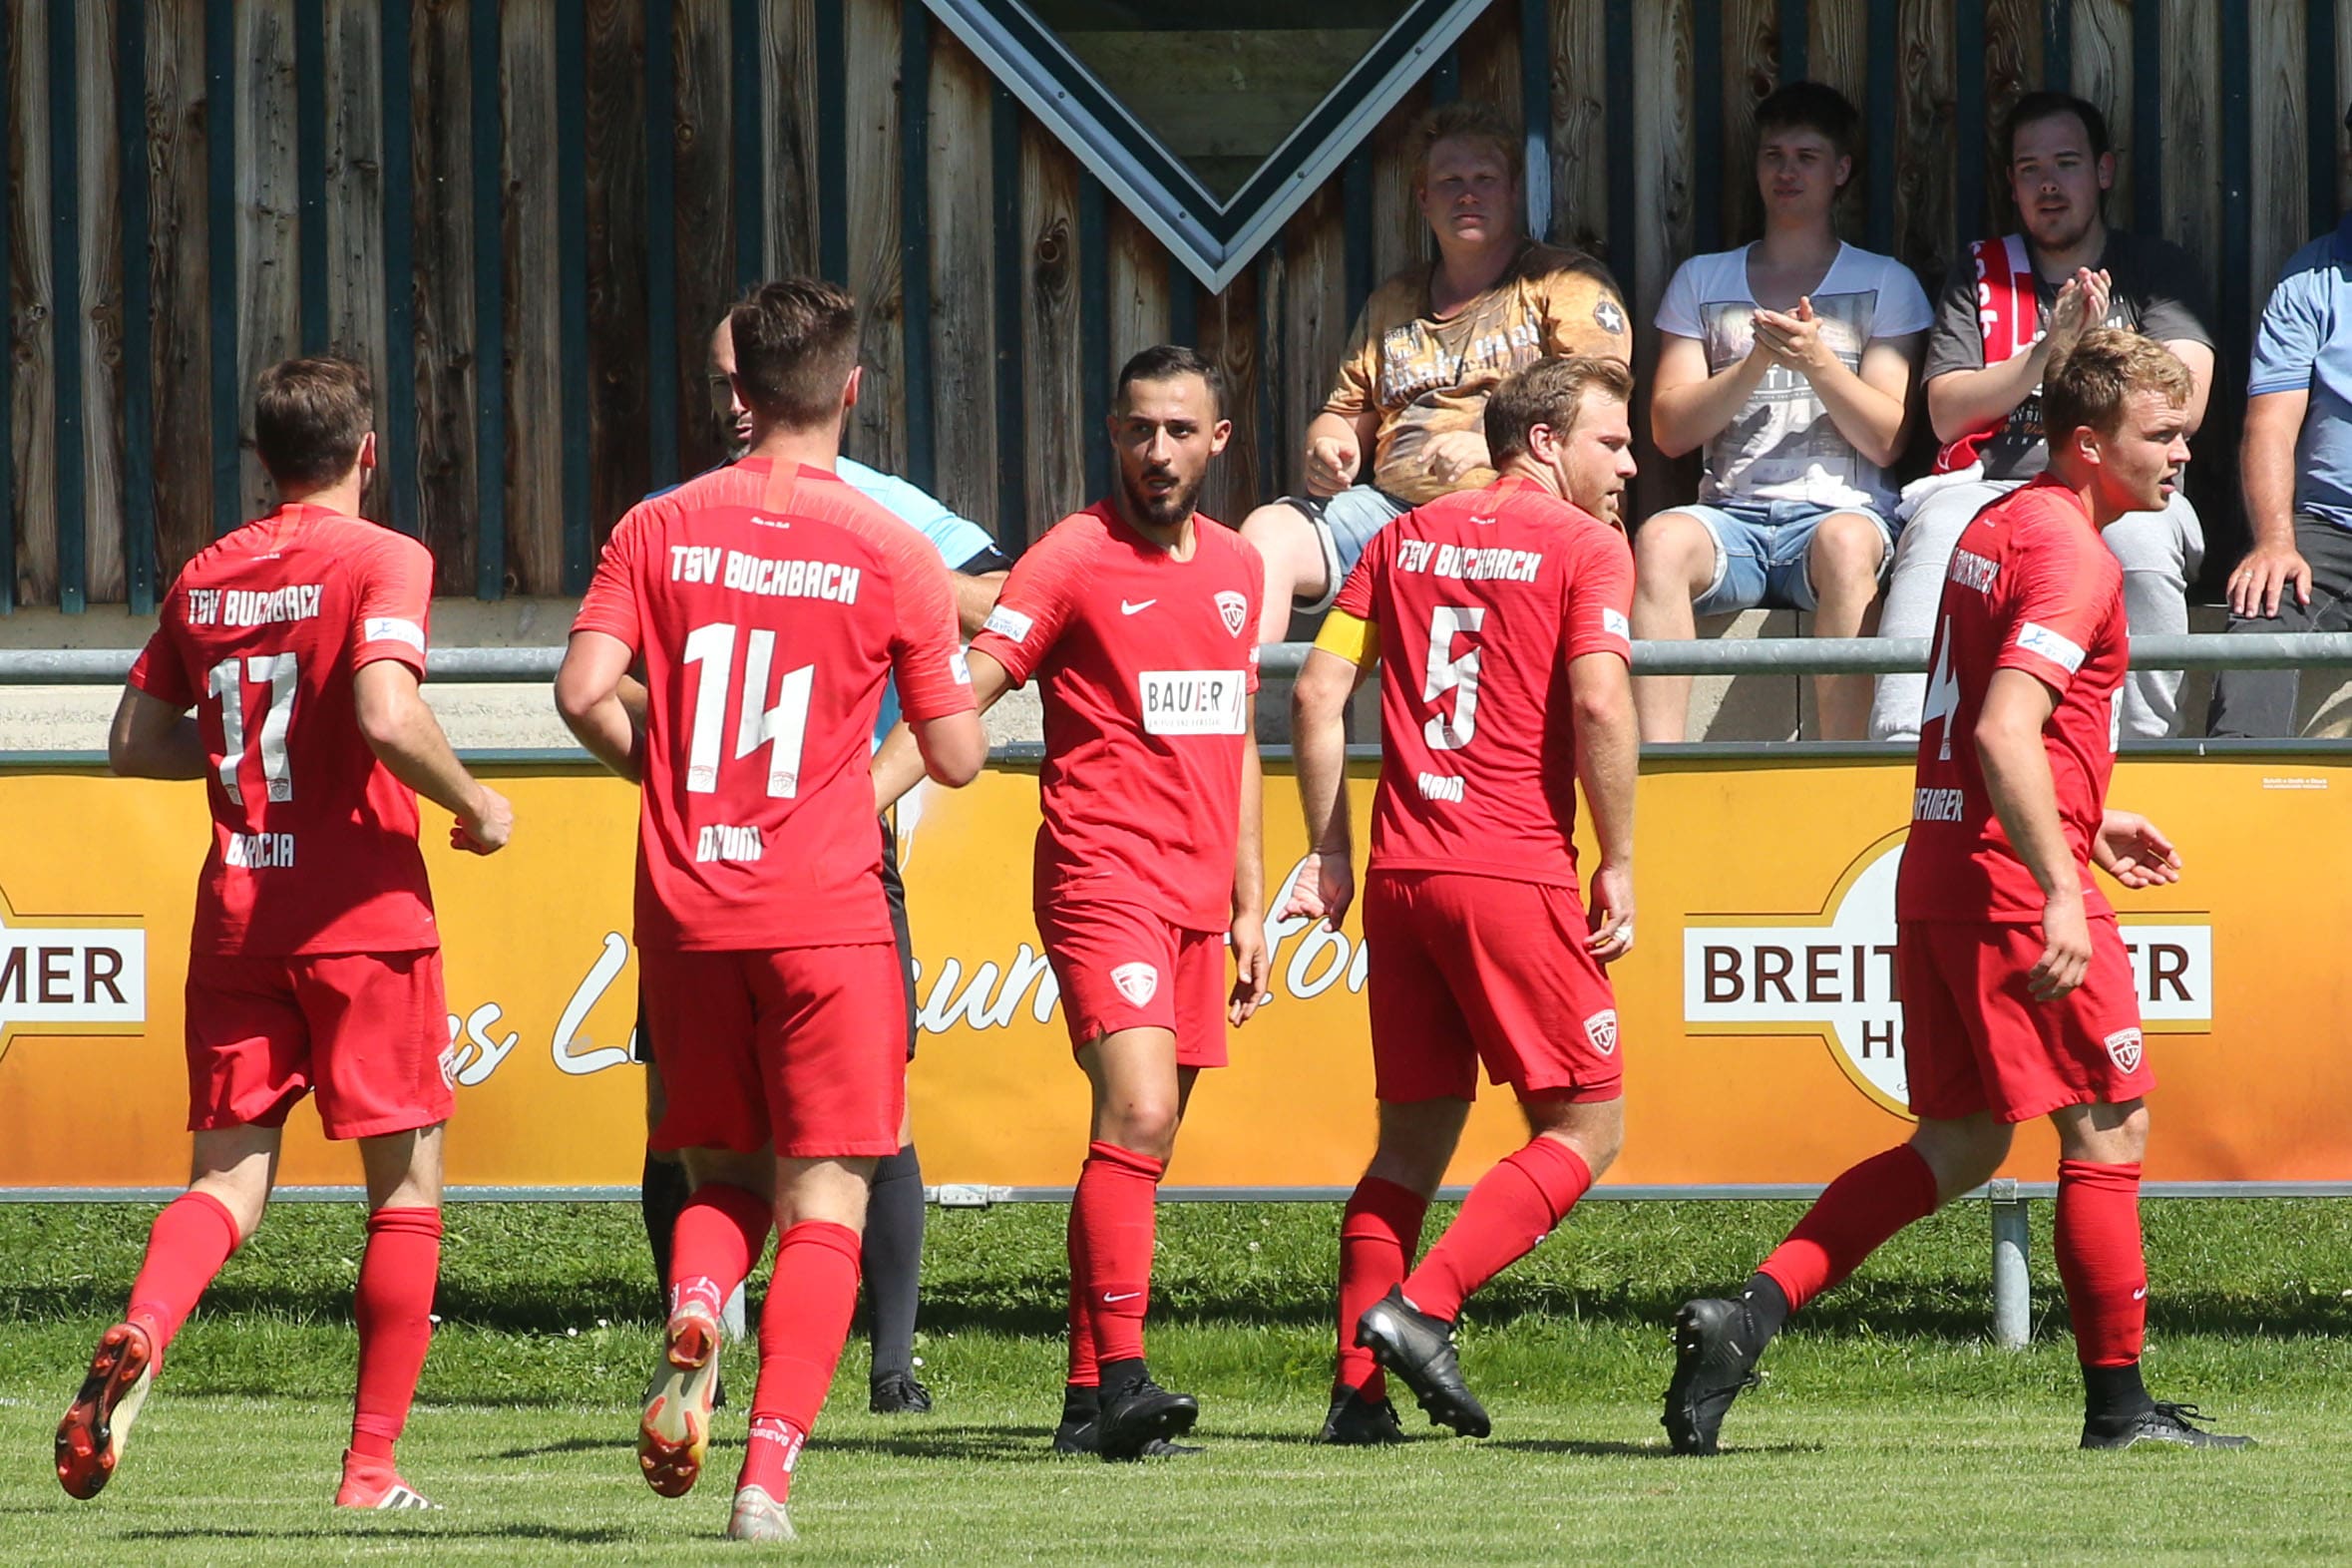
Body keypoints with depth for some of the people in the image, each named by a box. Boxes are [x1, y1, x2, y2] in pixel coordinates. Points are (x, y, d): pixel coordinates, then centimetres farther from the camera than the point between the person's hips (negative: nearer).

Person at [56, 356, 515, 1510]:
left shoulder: (204, 577, 10)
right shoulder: (379, 559, -7)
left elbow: (132, 743, 14)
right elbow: (388, 715, -22)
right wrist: (472, 804, -7)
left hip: (235, 916, 5)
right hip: (363, 913, -5)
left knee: (229, 1175, 7)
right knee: (407, 1181, 7)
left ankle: (138, 1337, -25)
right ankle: (372, 1467, 4)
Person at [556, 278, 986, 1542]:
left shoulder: (661, 531, 2)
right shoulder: (893, 553, -3)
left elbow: (583, 692, -7)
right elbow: (956, 758, -1)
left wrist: (662, 768, 12)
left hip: (687, 908, 2)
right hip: (826, 907, -2)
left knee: (721, 1179, 18)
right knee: (823, 1204, 2)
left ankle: (691, 1325, -14)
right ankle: (769, 1469, -12)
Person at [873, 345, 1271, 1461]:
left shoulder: (1236, 569, 15)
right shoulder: (1073, 560, -6)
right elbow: (960, 696, -13)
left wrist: (1249, 904, 21)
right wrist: (859, 804, -26)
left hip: (1195, 894, 7)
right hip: (1101, 872, -7)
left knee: (1141, 1144, 7)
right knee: (1138, 1114, -20)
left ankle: (1089, 1398, 10)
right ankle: (1121, 1380, -24)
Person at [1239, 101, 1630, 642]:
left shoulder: (1567, 285, 9)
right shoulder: (1392, 302, 27)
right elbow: (1347, 412, 30)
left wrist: (1491, 445, -19)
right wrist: (1329, 449, 4)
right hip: (1387, 506, 5)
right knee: (1268, 531, -20)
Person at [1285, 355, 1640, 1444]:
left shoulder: (1407, 538, 15)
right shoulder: (1585, 546, -2)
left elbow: (1318, 691, 11)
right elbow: (1599, 705, -15)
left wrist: (1330, 852, 15)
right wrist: (1619, 864, -8)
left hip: (1399, 870, 6)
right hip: (1515, 869, -6)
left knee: (1416, 1134, 14)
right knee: (1584, 1127, 2)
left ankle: (1358, 1385, 6)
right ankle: (1419, 1308, -13)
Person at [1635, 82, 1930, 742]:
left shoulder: (1885, 284, 14)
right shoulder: (1702, 280, 20)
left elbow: (1885, 440, 4)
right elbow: (1670, 431, 9)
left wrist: (1818, 362, -12)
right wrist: (1756, 363, -5)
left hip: (1841, 507, -2)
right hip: (1732, 512, 2)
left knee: (1845, 542, -39)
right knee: (1661, 539, -34)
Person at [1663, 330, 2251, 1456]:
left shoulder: (1993, 530, 17)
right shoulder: (2070, 554, -14)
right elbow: (2006, 732, -25)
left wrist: (2084, 823, 27)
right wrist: (2060, 888, -28)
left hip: (1936, 872, 9)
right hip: (2017, 878, -9)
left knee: (1957, 1144, 12)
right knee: (2109, 1125, 1)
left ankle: (1746, 1317, 0)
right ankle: (2119, 1404, 6)